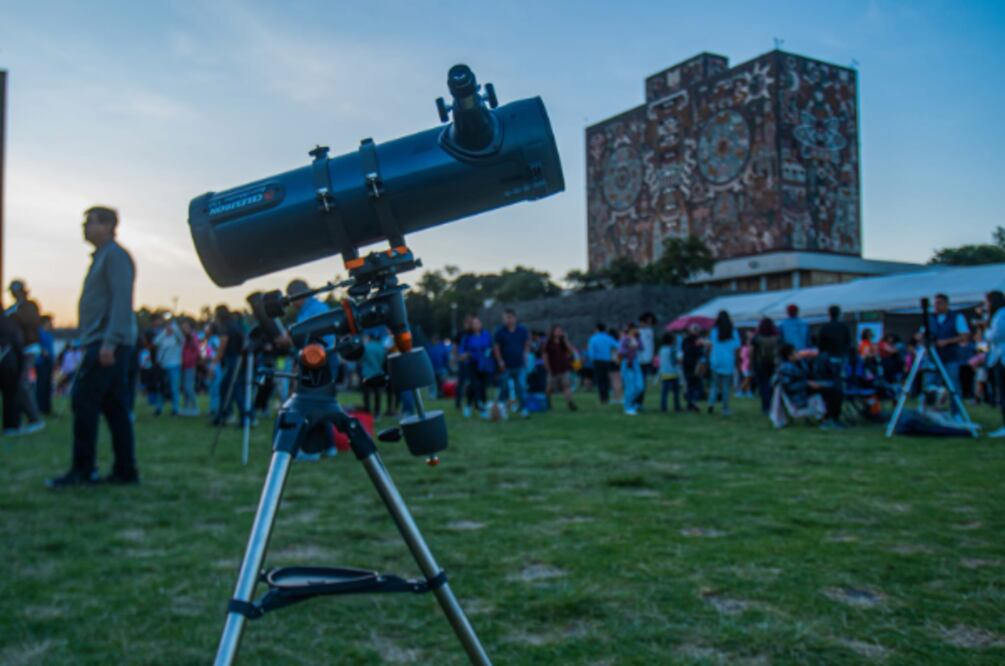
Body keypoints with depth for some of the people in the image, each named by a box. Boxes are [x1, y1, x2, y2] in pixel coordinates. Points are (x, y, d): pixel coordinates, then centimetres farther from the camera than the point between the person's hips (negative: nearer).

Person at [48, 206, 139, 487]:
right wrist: (105, 342, 17)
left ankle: (82, 469, -5)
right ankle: (125, 470, 10)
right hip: (104, 344, 9)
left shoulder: (115, 255, -7)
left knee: (84, 401, -9)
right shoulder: (102, 256, 22)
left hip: (107, 344, -9)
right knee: (115, 408, 7)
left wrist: (109, 342, -23)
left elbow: (121, 300, -17)